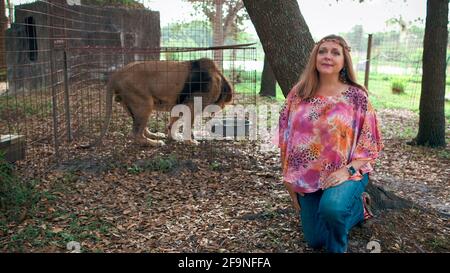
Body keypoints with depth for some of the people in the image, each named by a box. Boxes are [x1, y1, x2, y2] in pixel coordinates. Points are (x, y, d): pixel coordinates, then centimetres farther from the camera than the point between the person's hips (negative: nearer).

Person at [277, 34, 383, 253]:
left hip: (345, 174, -4)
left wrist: (347, 171, -23)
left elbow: (369, 142, -9)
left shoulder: (356, 96, -11)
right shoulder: (298, 94, -3)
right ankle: (357, 209, 40)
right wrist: (289, 177, 1)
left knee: (332, 207, -38)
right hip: (307, 177, 4)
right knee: (315, 241, 13)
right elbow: (286, 136, 3)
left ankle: (338, 248, -1)